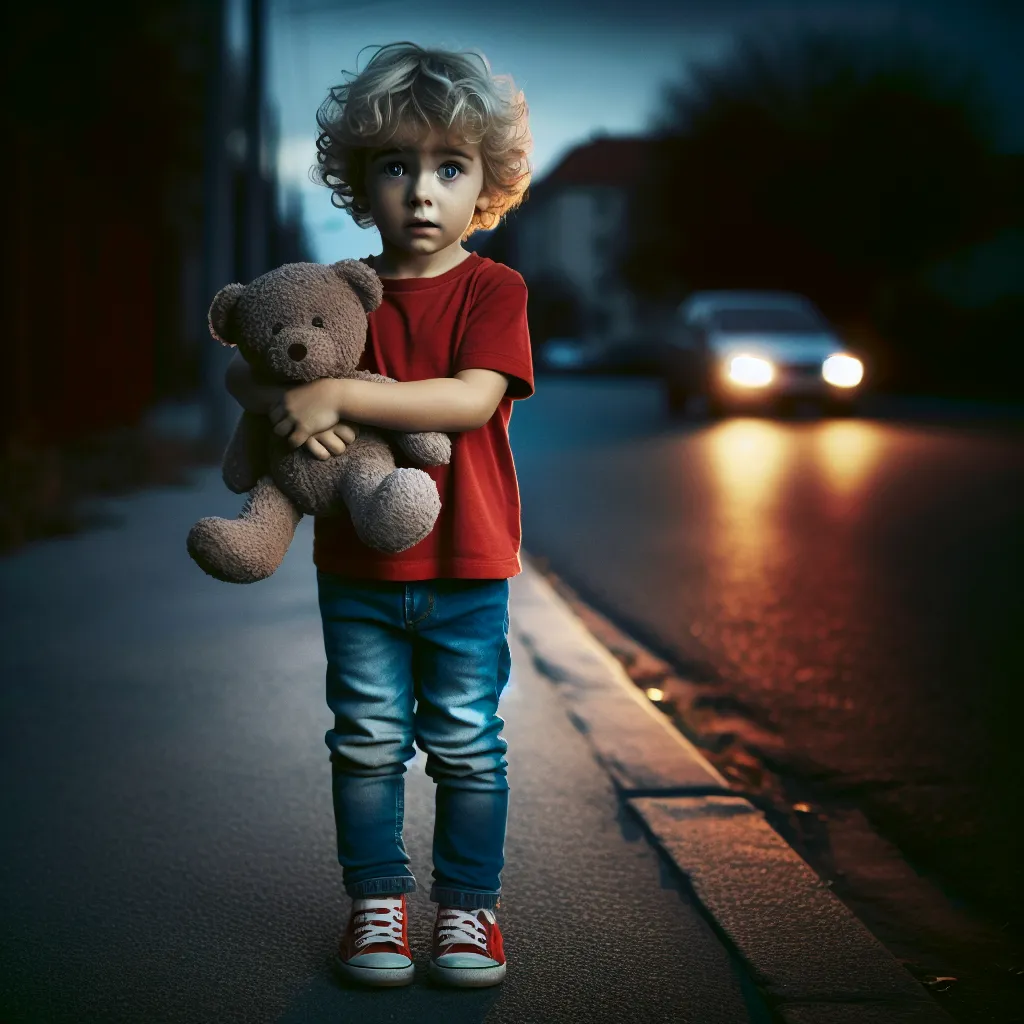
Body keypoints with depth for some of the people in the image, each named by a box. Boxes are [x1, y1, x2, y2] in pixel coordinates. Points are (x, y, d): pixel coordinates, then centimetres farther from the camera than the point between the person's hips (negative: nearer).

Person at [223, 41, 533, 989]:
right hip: (356, 567, 2)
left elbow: (473, 397, -21)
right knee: (368, 739, 8)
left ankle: (468, 903, 20)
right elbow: (243, 371, 6)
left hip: (464, 566, -2)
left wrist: (339, 396, -26)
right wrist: (287, 402, -18)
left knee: (466, 742, 6)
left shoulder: (493, 289, -5)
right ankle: (377, 898, 22)